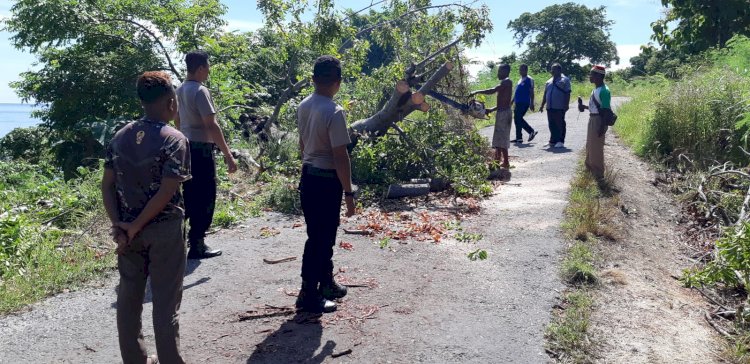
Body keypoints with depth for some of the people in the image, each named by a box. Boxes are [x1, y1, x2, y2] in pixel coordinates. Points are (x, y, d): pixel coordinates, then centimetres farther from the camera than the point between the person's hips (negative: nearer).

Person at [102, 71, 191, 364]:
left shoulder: (121, 136, 4)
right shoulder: (175, 140, -13)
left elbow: (107, 185, 2)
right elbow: (166, 193, -20)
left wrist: (118, 226, -1)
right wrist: (134, 227, -12)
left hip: (128, 230, 6)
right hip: (164, 230, -6)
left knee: (129, 296, 15)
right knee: (165, 301, 4)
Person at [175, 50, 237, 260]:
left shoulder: (180, 90, 11)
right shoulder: (200, 91, -17)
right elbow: (211, 126, -22)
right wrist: (228, 155, -20)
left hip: (186, 149, 9)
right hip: (201, 150, -9)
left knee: (189, 195, 18)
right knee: (205, 198, 0)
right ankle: (197, 246, 5)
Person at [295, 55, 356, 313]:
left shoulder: (303, 107, 4)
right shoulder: (334, 112, -20)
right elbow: (340, 156, -20)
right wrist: (348, 193, -14)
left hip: (307, 177, 8)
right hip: (326, 181, -8)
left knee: (321, 235, 20)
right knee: (320, 238, 2)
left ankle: (326, 283, 35)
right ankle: (309, 295, 11)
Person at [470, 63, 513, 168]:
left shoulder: (507, 82, -11)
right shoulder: (505, 83, 19)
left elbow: (492, 91, -24)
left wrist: (476, 92, -18)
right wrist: (491, 109, 16)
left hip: (504, 114, -10)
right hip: (502, 113, 10)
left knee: (501, 139, -7)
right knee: (498, 138, 13)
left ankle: (506, 162, -4)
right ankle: (497, 160, 19)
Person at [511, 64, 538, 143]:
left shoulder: (529, 79, -7)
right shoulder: (520, 80, 18)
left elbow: (531, 92, -11)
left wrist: (532, 103, -16)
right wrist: (512, 101, 23)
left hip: (524, 103, -9)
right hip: (518, 103, 9)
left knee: (518, 119, -9)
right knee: (518, 119, 10)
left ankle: (519, 138, -2)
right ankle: (531, 131, 20)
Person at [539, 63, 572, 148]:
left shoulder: (564, 80, -1)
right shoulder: (549, 81, 19)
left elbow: (567, 93, -7)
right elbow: (545, 94, 21)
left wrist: (566, 105, -14)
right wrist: (542, 105, 17)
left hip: (559, 108, -6)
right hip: (550, 107, 6)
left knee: (560, 124, -3)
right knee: (552, 125, 8)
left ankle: (560, 141, 2)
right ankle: (553, 141, 15)